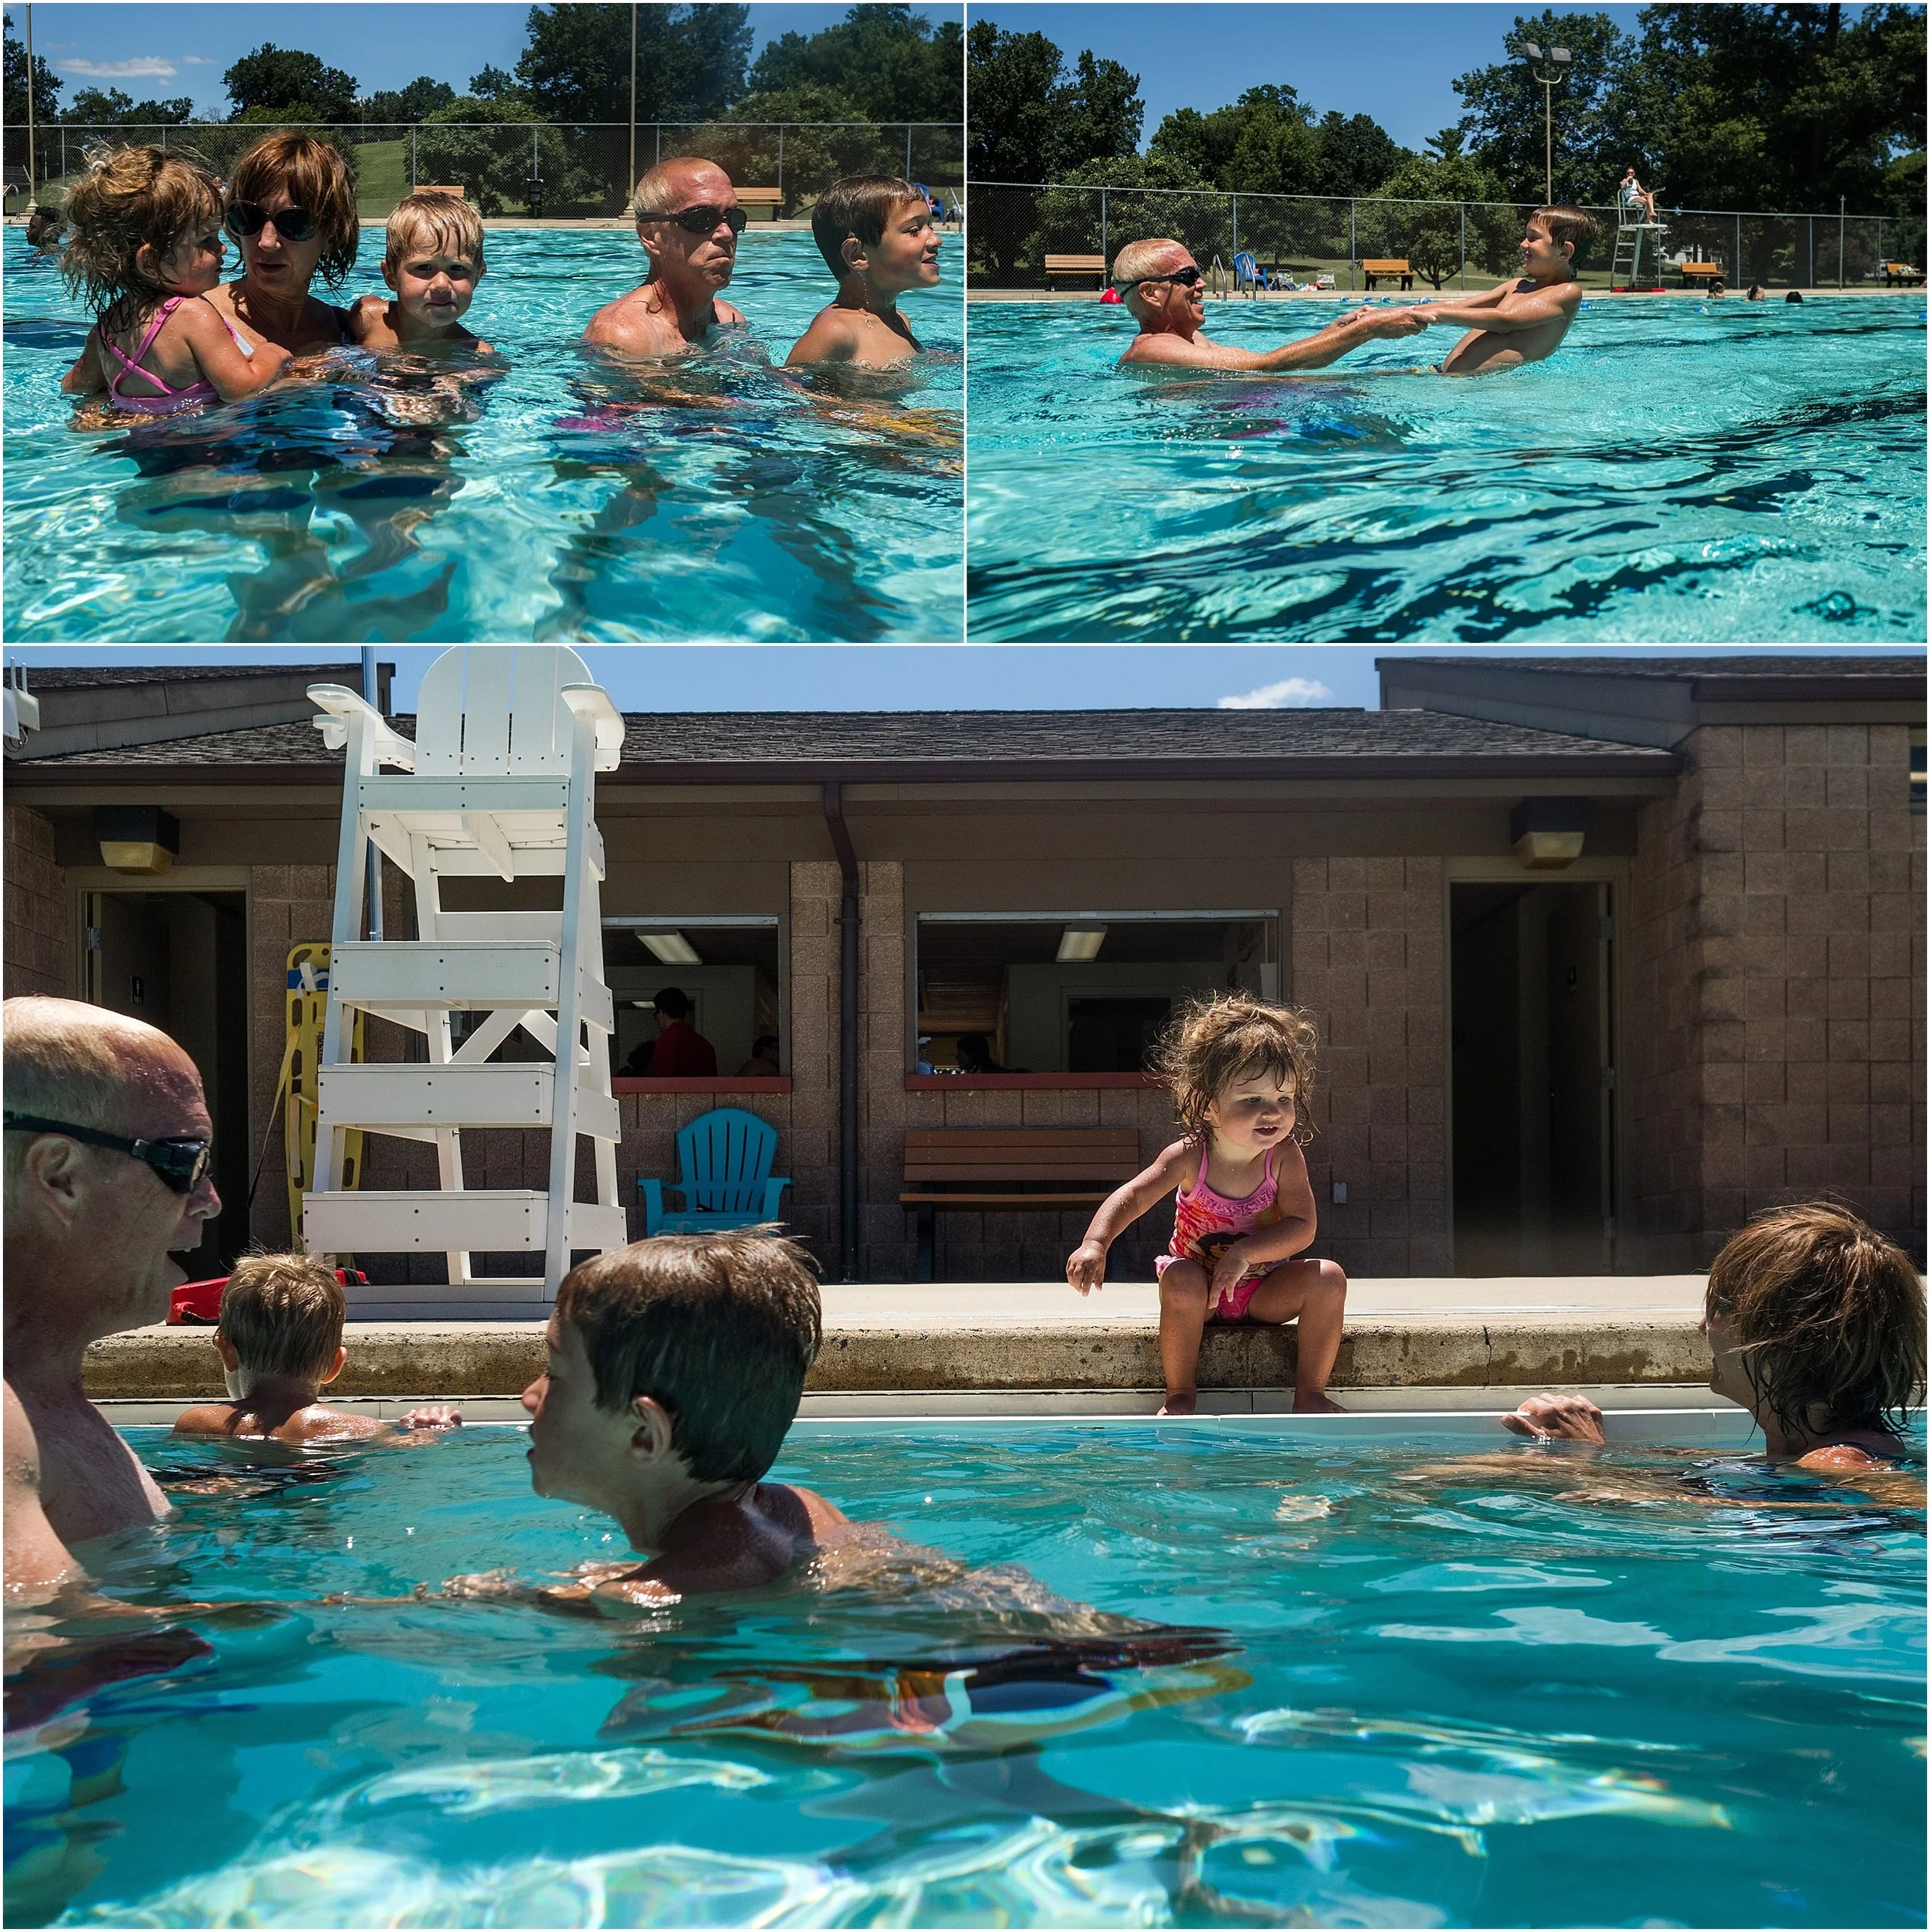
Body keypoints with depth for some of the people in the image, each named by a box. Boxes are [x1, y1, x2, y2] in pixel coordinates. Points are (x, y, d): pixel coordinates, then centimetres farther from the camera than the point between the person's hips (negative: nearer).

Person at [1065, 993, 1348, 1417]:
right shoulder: (1189, 1157, -19)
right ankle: (1181, 1395, -15)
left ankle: (1309, 1394, -8)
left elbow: (1302, 1226, -21)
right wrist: (1094, 1245, -34)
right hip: (1201, 1284, -1)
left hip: (1264, 1292, 2)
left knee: (1328, 1278, -22)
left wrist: (1246, 1252, -36)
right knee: (1182, 1282, -34)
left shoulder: (1284, 1156, -17)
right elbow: (1133, 1197, -17)